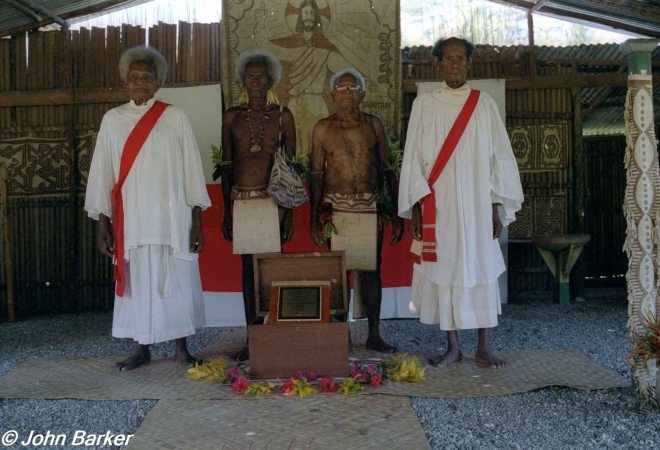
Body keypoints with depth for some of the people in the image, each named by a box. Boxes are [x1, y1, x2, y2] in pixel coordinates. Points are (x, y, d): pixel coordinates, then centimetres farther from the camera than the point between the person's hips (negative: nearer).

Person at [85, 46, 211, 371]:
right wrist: (102, 224, 3)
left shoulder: (175, 118, 2)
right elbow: (102, 173, 7)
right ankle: (142, 348, 19)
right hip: (131, 219, 2)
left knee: (176, 280, 3)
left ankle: (181, 347, 17)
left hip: (172, 218, -1)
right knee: (137, 280, 6)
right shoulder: (113, 119, 7)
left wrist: (197, 222, -3)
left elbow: (192, 170, 1)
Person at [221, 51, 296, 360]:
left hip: (273, 200, -2)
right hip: (242, 201, 2)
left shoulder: (282, 116, 5)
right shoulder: (232, 116, 9)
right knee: (248, 268, 6)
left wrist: (290, 213, 0)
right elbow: (226, 165, 11)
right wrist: (227, 212, 7)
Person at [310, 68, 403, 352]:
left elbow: (387, 168, 9)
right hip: (337, 209, -1)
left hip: (371, 208, 1)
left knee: (371, 269, 6)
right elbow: (316, 173, 6)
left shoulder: (373, 124, 8)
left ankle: (374, 335, 16)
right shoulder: (323, 128, 5)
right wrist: (315, 218, 1)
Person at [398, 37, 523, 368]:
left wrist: (497, 205, 0)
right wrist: (415, 206, -4)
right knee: (444, 271, 2)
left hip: (477, 205, 1)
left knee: (481, 271, 2)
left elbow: (499, 155, 6)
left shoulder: (484, 104, 6)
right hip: (437, 205, 0)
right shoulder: (424, 105, 5)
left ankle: (483, 348, 13)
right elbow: (413, 156, 3)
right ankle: (453, 347, 15)